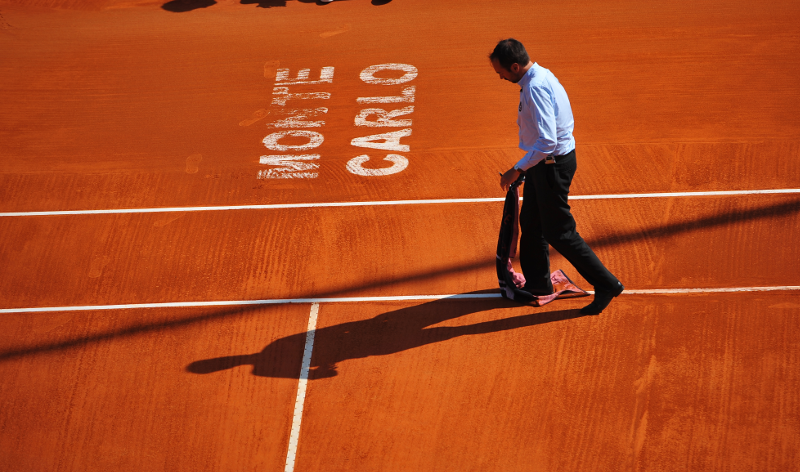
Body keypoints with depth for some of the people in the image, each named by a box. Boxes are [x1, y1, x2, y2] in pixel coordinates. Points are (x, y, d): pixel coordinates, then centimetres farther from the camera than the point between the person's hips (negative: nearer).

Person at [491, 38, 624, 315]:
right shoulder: (540, 76, 5)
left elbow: (547, 142, -33)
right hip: (544, 162, 10)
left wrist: (518, 170, -28)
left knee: (559, 233, -2)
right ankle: (537, 282, 34)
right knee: (531, 223, 19)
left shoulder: (536, 88, -26)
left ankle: (606, 284, 5)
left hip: (553, 164, -10)